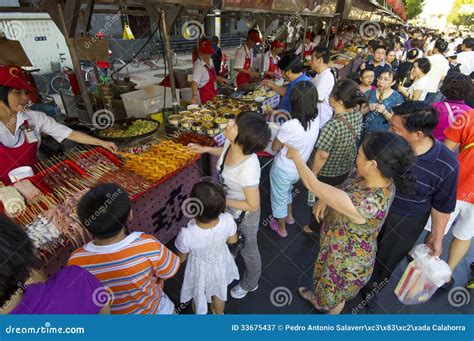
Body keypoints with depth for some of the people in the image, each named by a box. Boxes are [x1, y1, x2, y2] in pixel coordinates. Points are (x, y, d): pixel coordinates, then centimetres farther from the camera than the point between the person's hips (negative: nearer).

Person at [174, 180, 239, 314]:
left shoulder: (187, 234, -41)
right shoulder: (228, 220, -34)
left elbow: (181, 259, -18)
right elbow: (233, 240, -11)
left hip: (200, 269, -2)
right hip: (220, 263, 3)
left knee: (199, 296, 33)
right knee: (219, 293, 35)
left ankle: (200, 312, 65)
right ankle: (219, 314, 66)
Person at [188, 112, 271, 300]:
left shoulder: (248, 169, -43)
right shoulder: (231, 143, -22)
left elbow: (253, 206, -28)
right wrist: (205, 149, -1)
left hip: (244, 215, -7)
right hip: (229, 210, 7)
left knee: (248, 250, 24)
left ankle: (250, 284, 57)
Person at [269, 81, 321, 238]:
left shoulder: (289, 127, -33)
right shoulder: (316, 119, -14)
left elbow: (275, 147, -16)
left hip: (283, 170, -6)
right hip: (299, 169, 6)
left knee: (279, 197, 20)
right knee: (287, 191, 34)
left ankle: (281, 228, 43)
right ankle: (289, 216, 57)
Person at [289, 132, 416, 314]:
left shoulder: (365, 205, -46)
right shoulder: (382, 179, -19)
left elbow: (313, 185, -39)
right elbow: (348, 188, 2)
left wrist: (295, 155, -24)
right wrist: (326, 198, -15)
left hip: (348, 261, -6)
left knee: (335, 294, 28)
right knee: (327, 282, 36)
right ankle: (318, 297, 69)